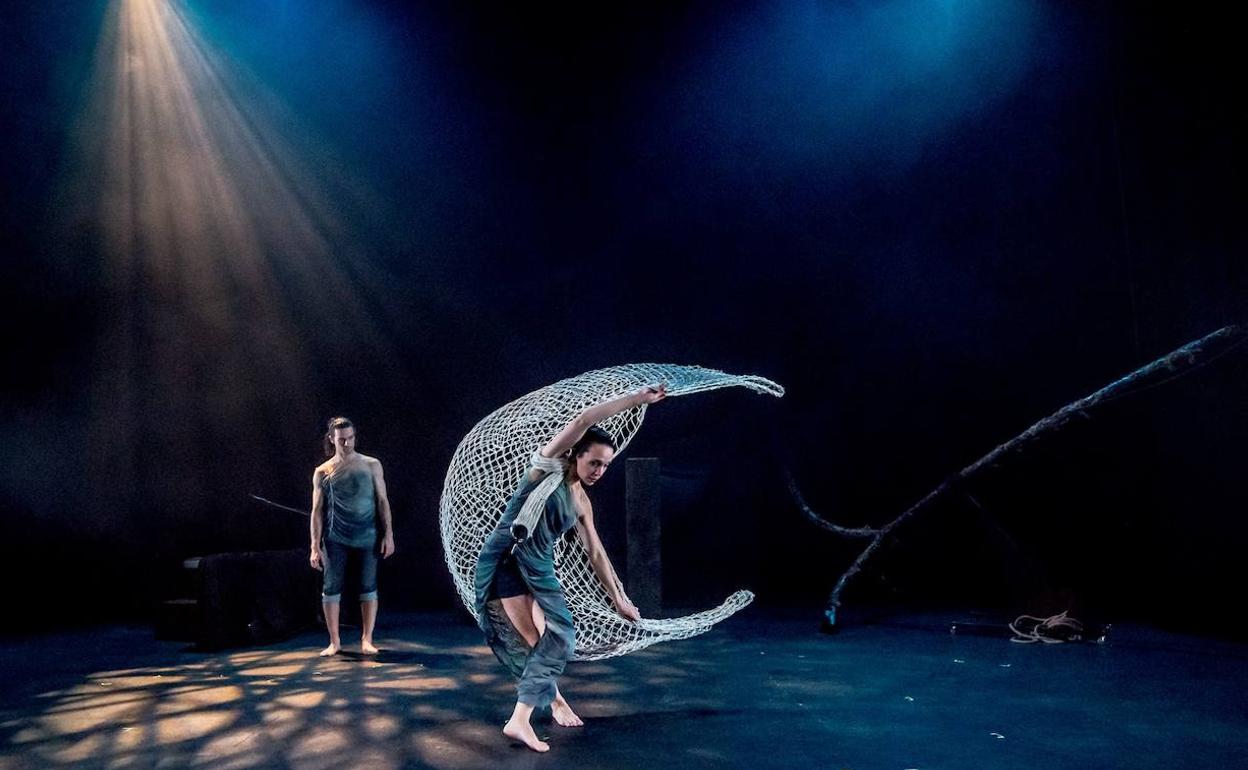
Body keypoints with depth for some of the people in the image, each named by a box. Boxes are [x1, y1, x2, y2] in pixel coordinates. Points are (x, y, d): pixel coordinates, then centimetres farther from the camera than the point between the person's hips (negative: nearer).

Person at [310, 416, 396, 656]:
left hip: (367, 537, 0)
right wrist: (315, 547, -3)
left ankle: (367, 639, 11)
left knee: (369, 588, 1)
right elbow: (317, 510, 3)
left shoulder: (371, 465, 4)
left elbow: (382, 501, 4)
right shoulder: (323, 472, 4)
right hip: (336, 539, 0)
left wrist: (388, 534, -4)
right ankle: (334, 642, 13)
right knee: (331, 589, 2)